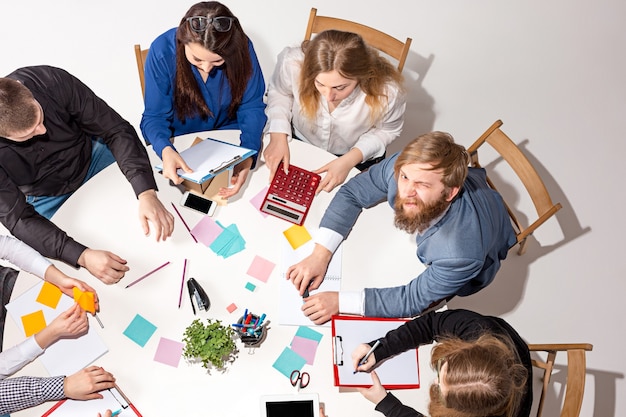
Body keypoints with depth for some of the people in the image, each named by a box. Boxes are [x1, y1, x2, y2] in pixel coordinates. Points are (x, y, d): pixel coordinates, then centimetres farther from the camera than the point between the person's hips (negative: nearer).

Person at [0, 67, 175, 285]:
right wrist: (83, 256, -43)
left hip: (91, 157, 2)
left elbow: (116, 130, -24)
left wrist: (147, 194, -38)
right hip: (46, 200, -1)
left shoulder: (52, 81, -30)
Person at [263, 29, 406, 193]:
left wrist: (348, 161, -23)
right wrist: (278, 137, -19)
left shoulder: (388, 92, -35)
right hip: (299, 143, 1)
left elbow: (386, 130, -10)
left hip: (357, 158, -1)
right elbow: (279, 92, -6)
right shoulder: (293, 63, -32)